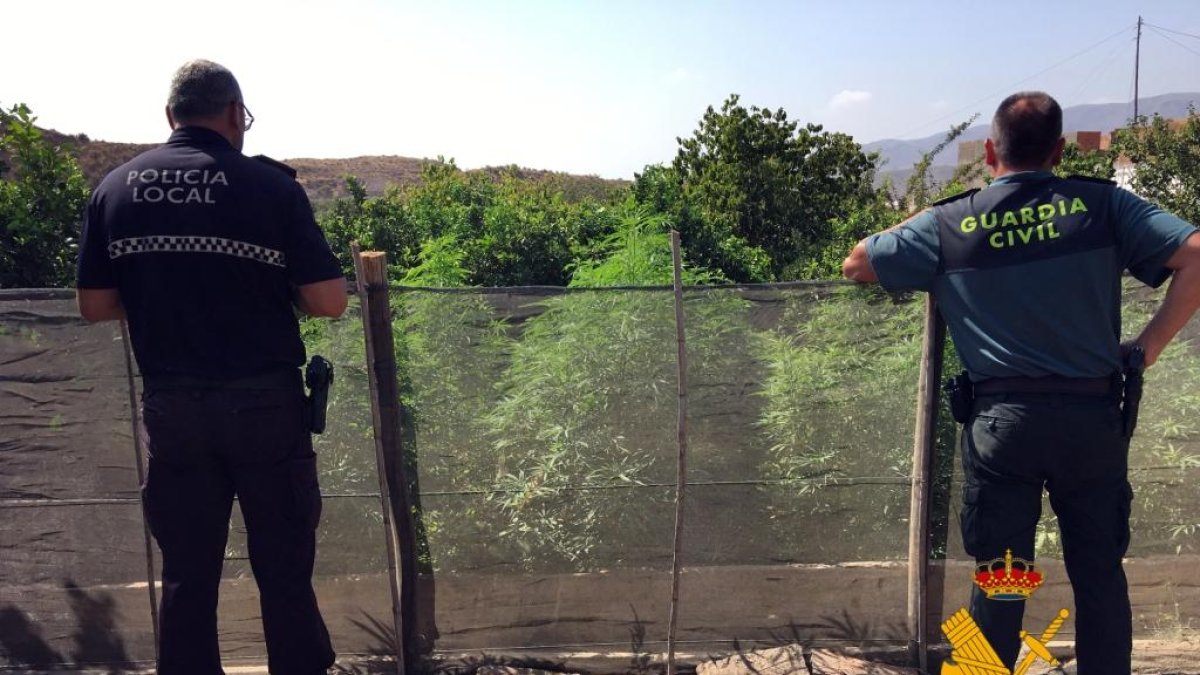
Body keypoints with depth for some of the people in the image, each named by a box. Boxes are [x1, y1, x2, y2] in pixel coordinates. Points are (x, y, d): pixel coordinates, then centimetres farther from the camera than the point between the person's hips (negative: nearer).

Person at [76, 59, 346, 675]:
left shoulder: (115, 188, 2)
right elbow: (329, 302, -10)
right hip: (264, 403, -3)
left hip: (170, 407, 3)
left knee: (186, 573, 14)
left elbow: (95, 306, 7)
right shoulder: (271, 186, -9)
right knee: (283, 570, 9)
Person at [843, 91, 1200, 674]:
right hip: (1093, 415, 1)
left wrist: (913, 225, 22)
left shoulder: (949, 223, 0)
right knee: (1100, 572, 15)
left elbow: (856, 265, 9)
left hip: (1003, 420, -1)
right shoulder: (1101, 204, 2)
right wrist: (1148, 345, -1)